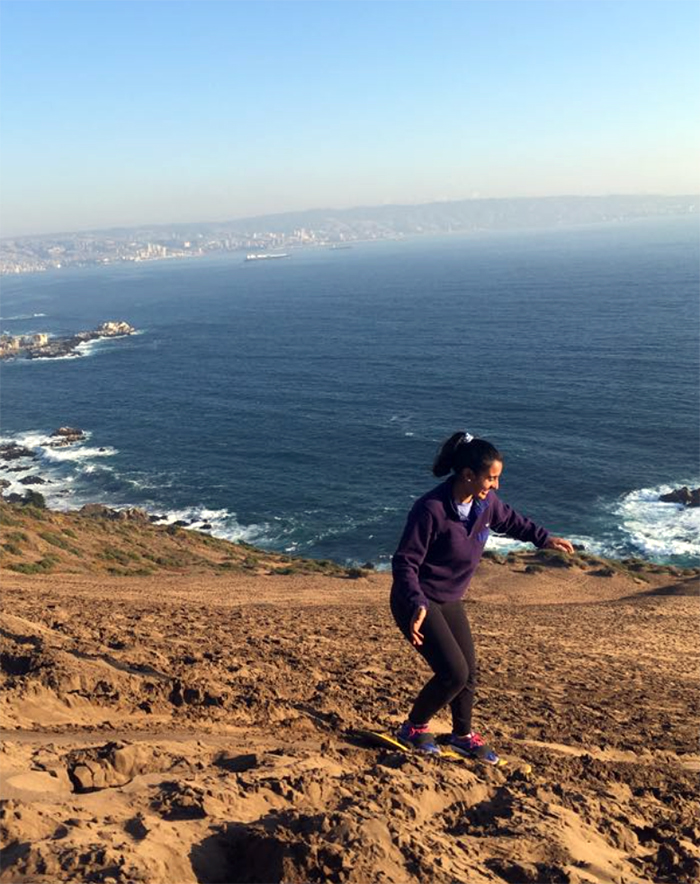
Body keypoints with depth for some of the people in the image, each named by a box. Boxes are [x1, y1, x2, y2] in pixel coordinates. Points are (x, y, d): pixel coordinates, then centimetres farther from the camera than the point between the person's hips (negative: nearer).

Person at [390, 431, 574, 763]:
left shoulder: (485, 502, -5)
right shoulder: (431, 510, -29)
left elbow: (509, 521, 19)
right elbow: (405, 562, -26)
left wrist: (545, 539, 24)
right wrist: (418, 605, -38)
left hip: (450, 601, 8)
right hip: (417, 603, -8)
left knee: (468, 672, 13)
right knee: (454, 672, -11)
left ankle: (463, 735, 37)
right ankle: (413, 729, 14)